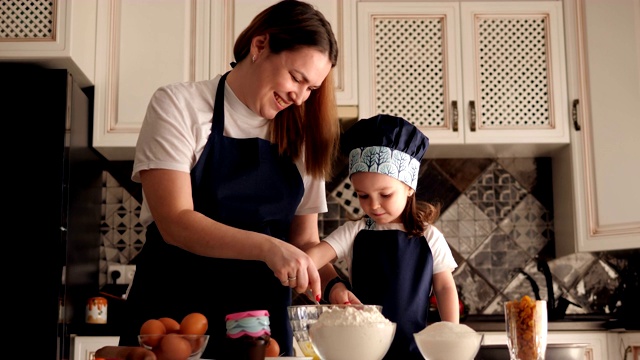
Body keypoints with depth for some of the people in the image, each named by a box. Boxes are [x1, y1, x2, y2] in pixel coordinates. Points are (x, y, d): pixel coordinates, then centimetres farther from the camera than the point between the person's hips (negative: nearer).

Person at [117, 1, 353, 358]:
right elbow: (175, 222, -17)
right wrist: (268, 247, -29)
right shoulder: (179, 104, -6)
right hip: (172, 314, -4)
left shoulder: (300, 138, 6)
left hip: (262, 323, 4)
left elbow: (305, 239, 9)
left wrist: (332, 284, -12)